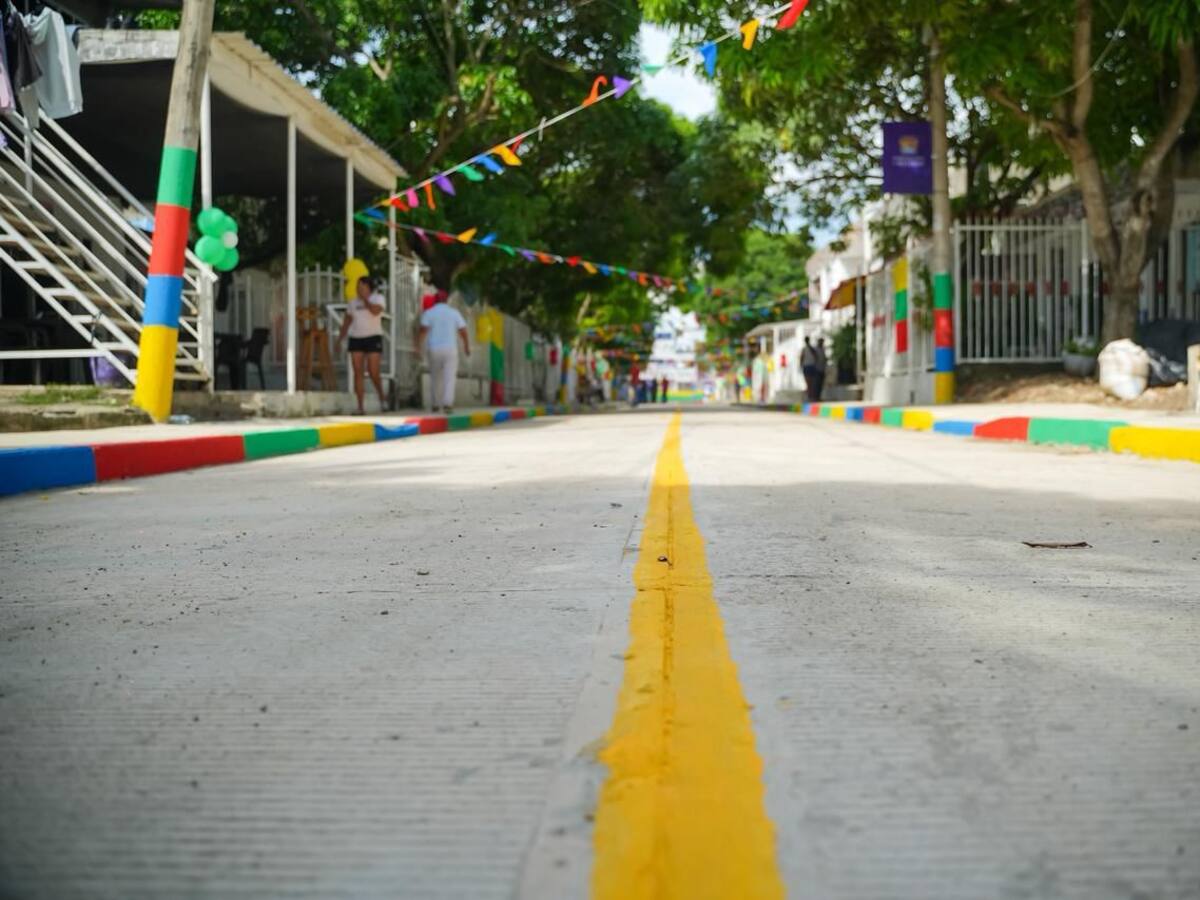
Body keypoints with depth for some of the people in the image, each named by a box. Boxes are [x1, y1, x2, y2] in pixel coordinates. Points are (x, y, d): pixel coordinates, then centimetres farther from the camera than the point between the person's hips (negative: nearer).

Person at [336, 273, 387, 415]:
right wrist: (339, 340, 10)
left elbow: (375, 311, -21)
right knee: (358, 373, -5)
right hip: (356, 339, 4)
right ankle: (360, 407, -4)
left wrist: (364, 298, -11)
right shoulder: (353, 303, 13)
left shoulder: (378, 298, 0)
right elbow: (346, 322, 17)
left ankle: (382, 398, 19)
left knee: (373, 373, -9)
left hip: (373, 338, -4)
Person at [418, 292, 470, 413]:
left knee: (435, 377, 17)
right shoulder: (454, 313, 5)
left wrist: (418, 346, -16)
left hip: (434, 349, 1)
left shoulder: (428, 313, 2)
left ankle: (436, 405, 23)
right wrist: (467, 346, 18)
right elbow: (463, 332, 5)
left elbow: (423, 330, -13)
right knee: (449, 378, -3)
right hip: (450, 349, -1)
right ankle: (447, 403, -22)